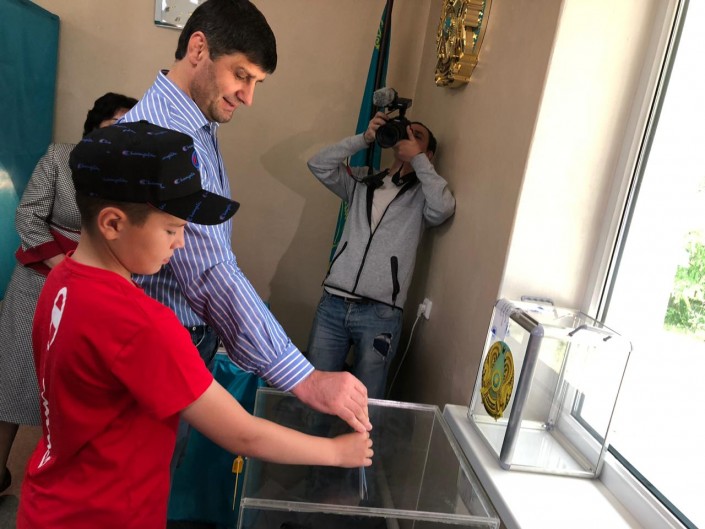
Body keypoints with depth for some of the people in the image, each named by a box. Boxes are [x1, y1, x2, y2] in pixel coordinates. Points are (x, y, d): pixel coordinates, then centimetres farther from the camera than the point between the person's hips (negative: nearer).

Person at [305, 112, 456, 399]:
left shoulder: (423, 193, 7)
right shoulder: (362, 181, 15)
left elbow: (444, 208, -15)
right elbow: (319, 165, 5)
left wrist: (417, 159, -5)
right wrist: (365, 138, 0)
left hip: (380, 314, -2)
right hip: (333, 303, 3)